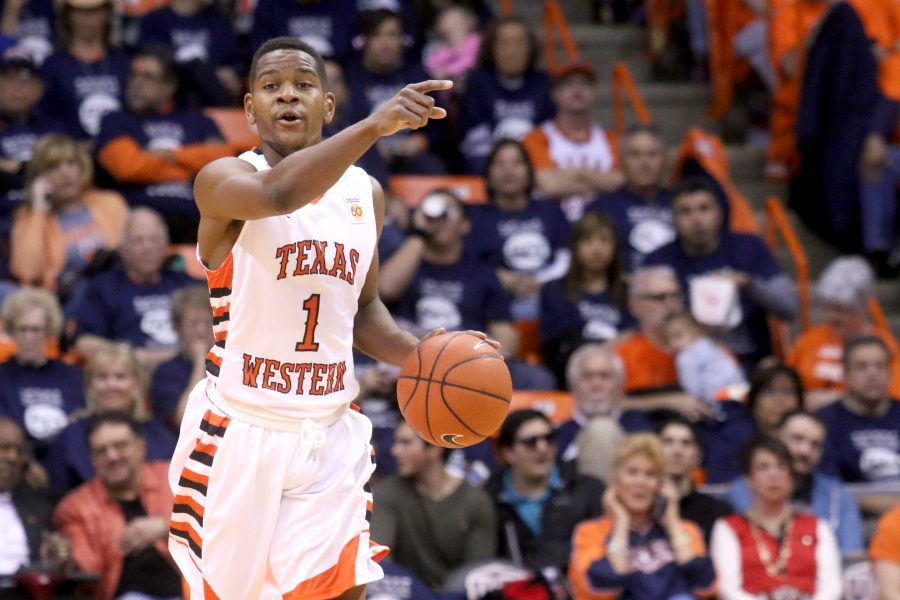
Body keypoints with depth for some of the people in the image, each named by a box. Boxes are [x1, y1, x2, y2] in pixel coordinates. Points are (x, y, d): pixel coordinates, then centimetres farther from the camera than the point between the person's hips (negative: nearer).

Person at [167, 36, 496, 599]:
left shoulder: (366, 193, 9)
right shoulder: (223, 179, -9)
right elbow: (277, 194, -33)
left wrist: (417, 355, 1)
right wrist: (374, 126, -45)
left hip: (330, 437, 4)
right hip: (241, 434, -4)